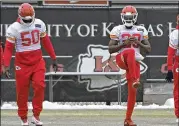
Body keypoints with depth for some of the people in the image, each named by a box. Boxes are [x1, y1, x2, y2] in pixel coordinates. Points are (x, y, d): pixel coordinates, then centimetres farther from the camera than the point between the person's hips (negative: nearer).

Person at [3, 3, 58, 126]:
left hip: (38, 62, 2)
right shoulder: (14, 28, -10)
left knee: (40, 86, -14)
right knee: (22, 91, 3)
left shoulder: (39, 24, -1)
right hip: (22, 64, -2)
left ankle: (36, 116, -3)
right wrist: (6, 65, -16)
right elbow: (9, 48, -8)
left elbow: (46, 42, 9)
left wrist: (53, 58, 11)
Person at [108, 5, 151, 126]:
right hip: (122, 59, -3)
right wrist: (123, 44, -14)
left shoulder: (141, 30, 11)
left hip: (134, 63, 3)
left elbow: (148, 49, 9)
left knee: (133, 91, -1)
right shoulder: (118, 30, 3)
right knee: (131, 51, -38)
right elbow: (110, 49, -1)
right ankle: (135, 80, -49)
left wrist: (138, 43, -8)